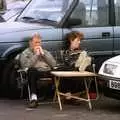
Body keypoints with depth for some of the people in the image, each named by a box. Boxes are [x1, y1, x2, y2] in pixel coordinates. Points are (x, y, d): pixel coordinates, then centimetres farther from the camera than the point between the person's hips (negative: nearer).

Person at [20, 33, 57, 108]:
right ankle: (33, 98, -45)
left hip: (48, 73, 2)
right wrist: (36, 55, -2)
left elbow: (54, 64, 11)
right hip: (36, 73, -2)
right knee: (31, 70, -39)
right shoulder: (25, 53, 15)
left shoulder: (45, 52, 26)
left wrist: (43, 54, 4)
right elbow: (26, 66, -6)